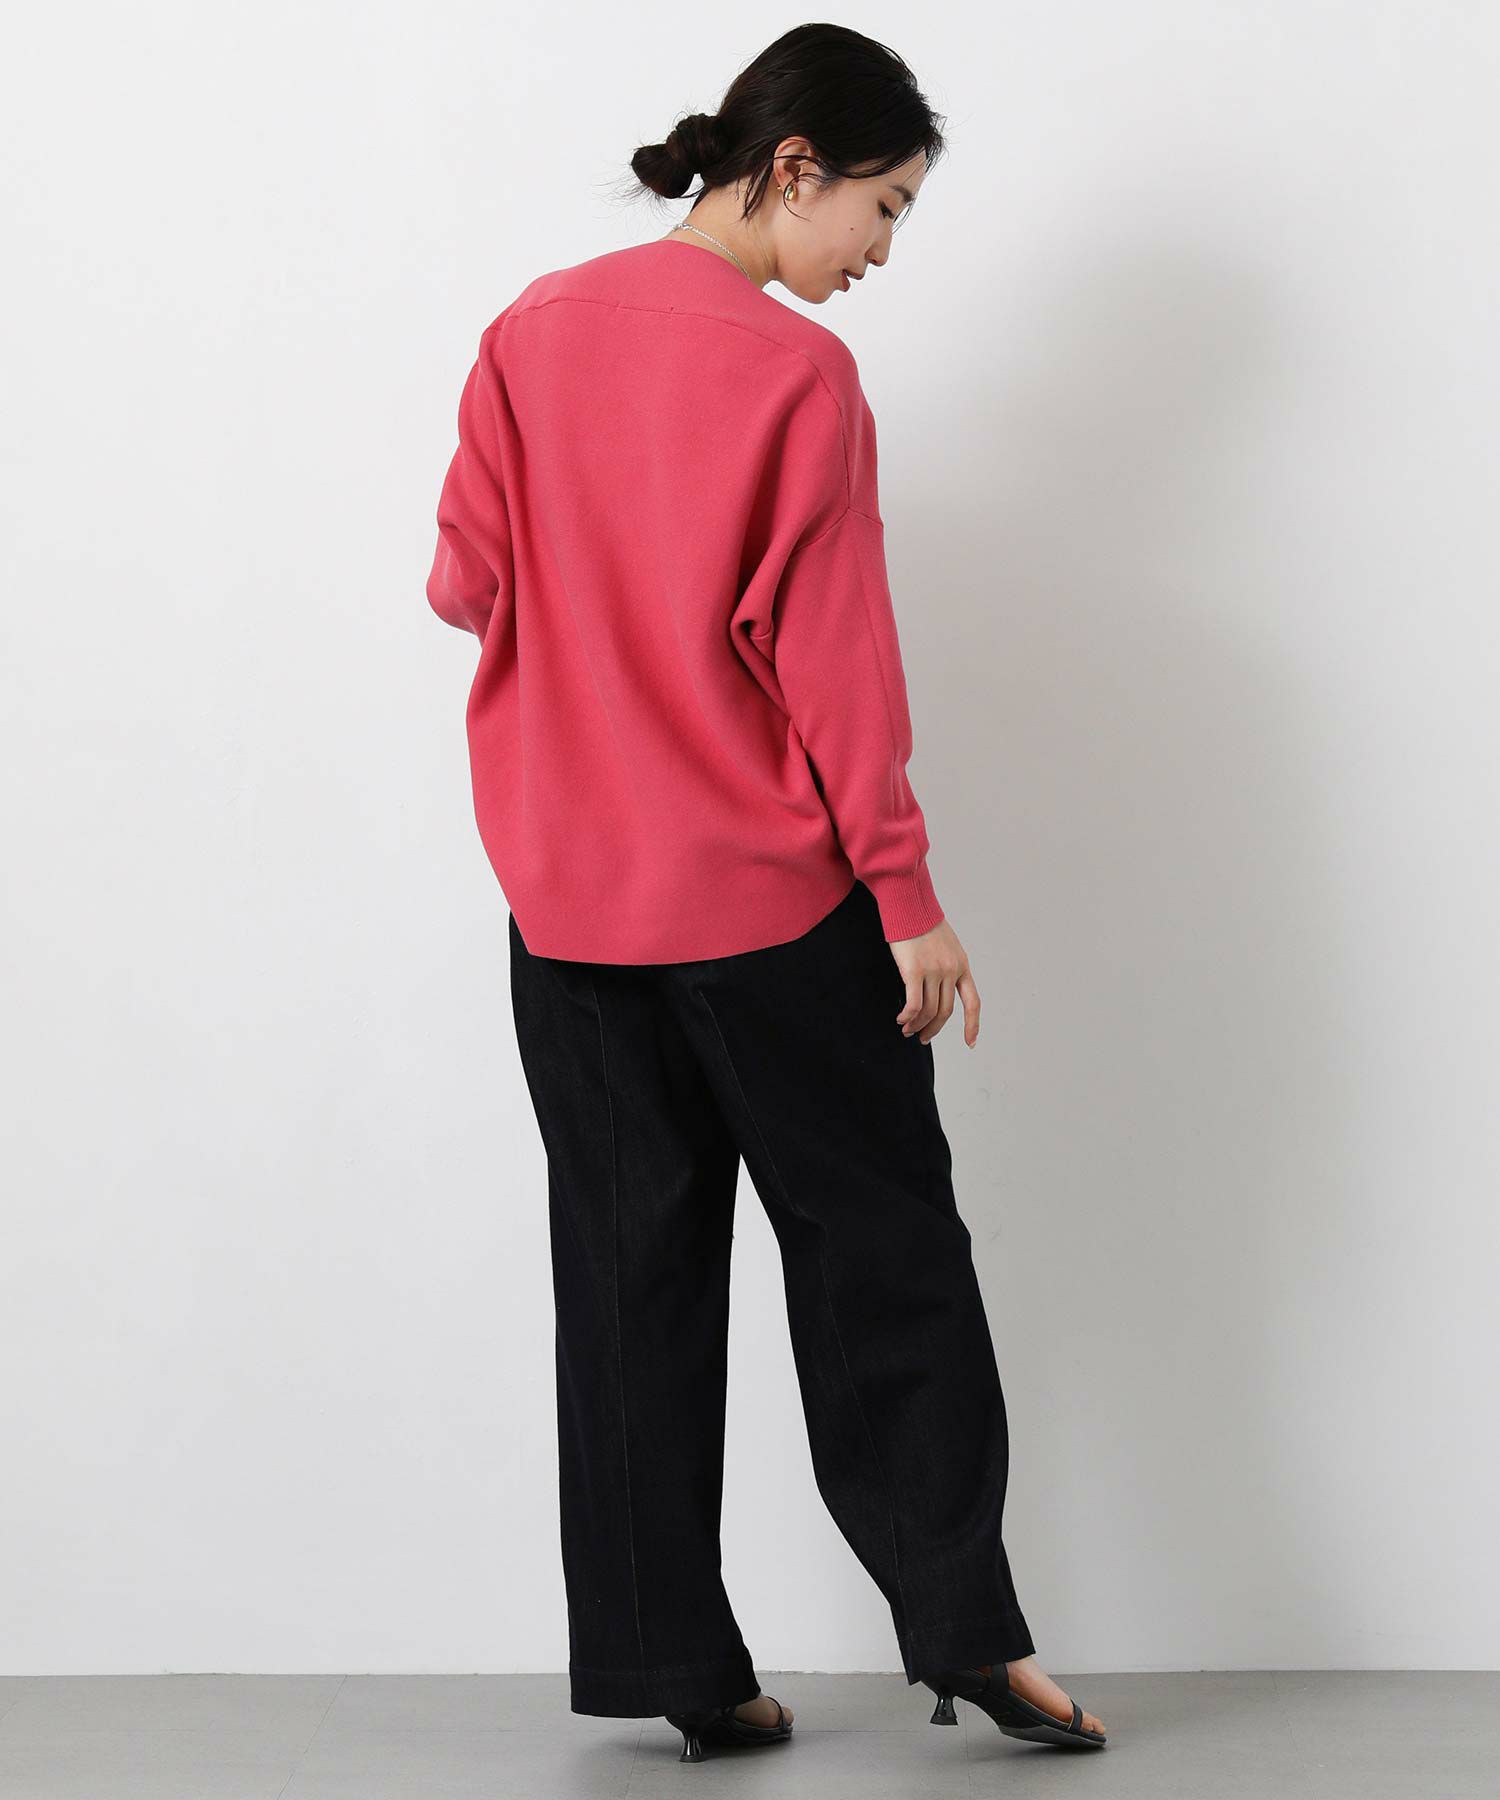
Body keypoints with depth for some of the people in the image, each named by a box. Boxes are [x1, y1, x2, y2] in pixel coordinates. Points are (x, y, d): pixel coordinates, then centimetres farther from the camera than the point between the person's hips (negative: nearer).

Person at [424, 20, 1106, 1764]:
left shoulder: (531, 334, 2)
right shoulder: (798, 373, -13)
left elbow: (465, 582, 7)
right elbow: (834, 659, -13)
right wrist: (907, 896, -7)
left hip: (567, 899, 5)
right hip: (769, 897, -5)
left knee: (628, 1269, 11)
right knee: (880, 1250, 8)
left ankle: (672, 1663, 16)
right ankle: (967, 1631, 14)